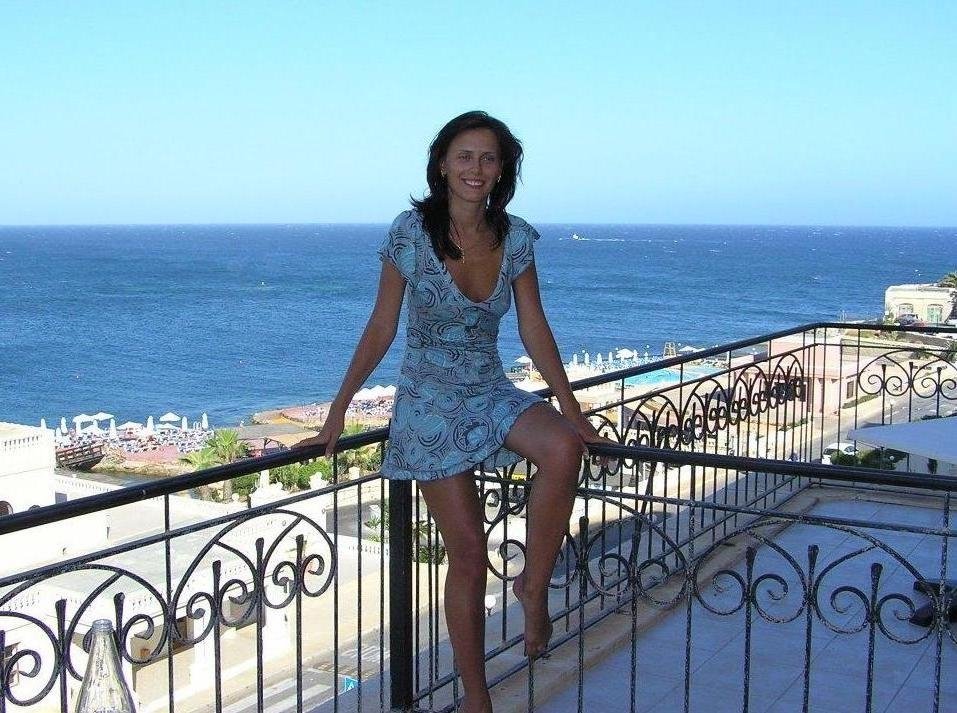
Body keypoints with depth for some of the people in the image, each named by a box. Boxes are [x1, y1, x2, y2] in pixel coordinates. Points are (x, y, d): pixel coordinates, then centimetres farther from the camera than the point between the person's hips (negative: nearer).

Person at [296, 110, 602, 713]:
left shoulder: (516, 237, -2)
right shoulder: (412, 231, -11)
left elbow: (535, 330, 2)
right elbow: (381, 329, -5)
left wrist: (572, 410, -4)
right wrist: (338, 411, -3)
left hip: (492, 393, 3)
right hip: (432, 403, -3)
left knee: (564, 447, -31)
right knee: (468, 552, -3)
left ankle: (535, 585, -9)